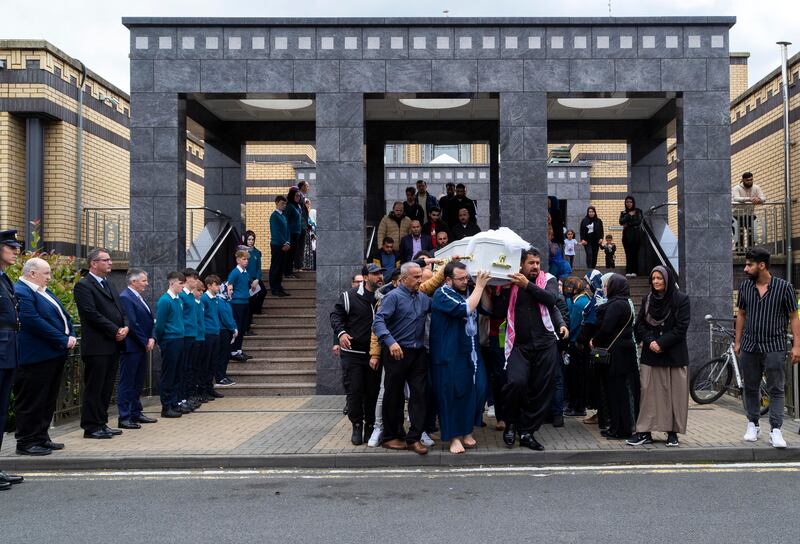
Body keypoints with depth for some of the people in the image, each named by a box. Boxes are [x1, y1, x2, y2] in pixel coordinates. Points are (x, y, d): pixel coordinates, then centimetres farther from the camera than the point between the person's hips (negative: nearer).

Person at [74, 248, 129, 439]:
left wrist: (125, 327, -2)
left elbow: (120, 310, 18)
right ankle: (91, 427, 6)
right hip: (97, 346, -8)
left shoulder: (108, 285, 20)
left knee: (106, 387, 12)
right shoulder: (83, 286, -7)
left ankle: (101, 423, 19)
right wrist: (115, 331, -15)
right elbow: (93, 314, -17)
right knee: (94, 388, -1)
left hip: (113, 345, 8)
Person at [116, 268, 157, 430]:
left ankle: (136, 413, 23)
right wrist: (145, 342, -13)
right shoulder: (125, 297, -14)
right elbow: (132, 324, -19)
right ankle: (124, 418, 0)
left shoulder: (139, 298, 16)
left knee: (138, 382, 15)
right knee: (127, 383, -4)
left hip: (143, 348, 10)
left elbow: (149, 321, 17)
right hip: (131, 348, -10)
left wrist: (152, 338, 2)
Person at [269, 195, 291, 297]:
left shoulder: (283, 215, 14)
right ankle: (274, 289, 1)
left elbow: (287, 230, 15)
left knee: (281, 267, 11)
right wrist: (284, 243, -16)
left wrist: (288, 243, 1)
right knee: (275, 268, -2)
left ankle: (279, 288, 17)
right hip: (276, 245, -8)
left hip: (284, 246, 8)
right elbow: (276, 232, -16)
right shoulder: (274, 216, -11)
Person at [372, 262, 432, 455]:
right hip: (398, 352, -5)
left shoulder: (423, 298, 12)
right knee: (394, 396, 6)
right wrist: (390, 342, -30)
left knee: (419, 395, 2)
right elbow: (378, 321, -17)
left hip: (418, 353, 5)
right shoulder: (394, 296, -8)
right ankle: (391, 436, 19)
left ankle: (414, 438, 7)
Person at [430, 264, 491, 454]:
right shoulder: (442, 294, -11)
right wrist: (479, 286, -15)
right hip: (450, 355, -6)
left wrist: (483, 286, 2)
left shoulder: (467, 291, 10)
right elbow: (466, 309, -23)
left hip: (472, 353, 6)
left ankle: (467, 431, 21)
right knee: (451, 394, -1)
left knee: (478, 390, 4)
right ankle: (454, 436, 11)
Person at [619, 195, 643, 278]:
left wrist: (628, 224, -8)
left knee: (635, 253, -5)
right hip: (626, 235, 2)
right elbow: (621, 222, -5)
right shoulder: (623, 213, 12)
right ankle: (628, 271, -3)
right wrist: (629, 215, -6)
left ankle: (634, 271, -3)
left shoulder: (638, 211, 6)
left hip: (636, 235, -1)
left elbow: (638, 222, -6)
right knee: (628, 254, -3)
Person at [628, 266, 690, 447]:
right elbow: (640, 324, 7)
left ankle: (673, 432, 10)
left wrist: (661, 343, -14)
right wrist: (650, 341, -10)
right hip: (650, 354, 3)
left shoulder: (681, 299, -2)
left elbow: (681, 327, -8)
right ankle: (645, 432, 4)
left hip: (675, 355, -3)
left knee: (675, 393, 1)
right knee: (649, 392, 1)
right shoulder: (647, 299, 10)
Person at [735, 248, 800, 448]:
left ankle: (776, 430, -1)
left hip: (774, 347, -3)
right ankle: (753, 424, 24)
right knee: (751, 388, 11)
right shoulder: (745, 286, 5)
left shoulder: (784, 287, -6)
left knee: (776, 390, -3)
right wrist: (737, 341, 11)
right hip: (749, 346, 4)